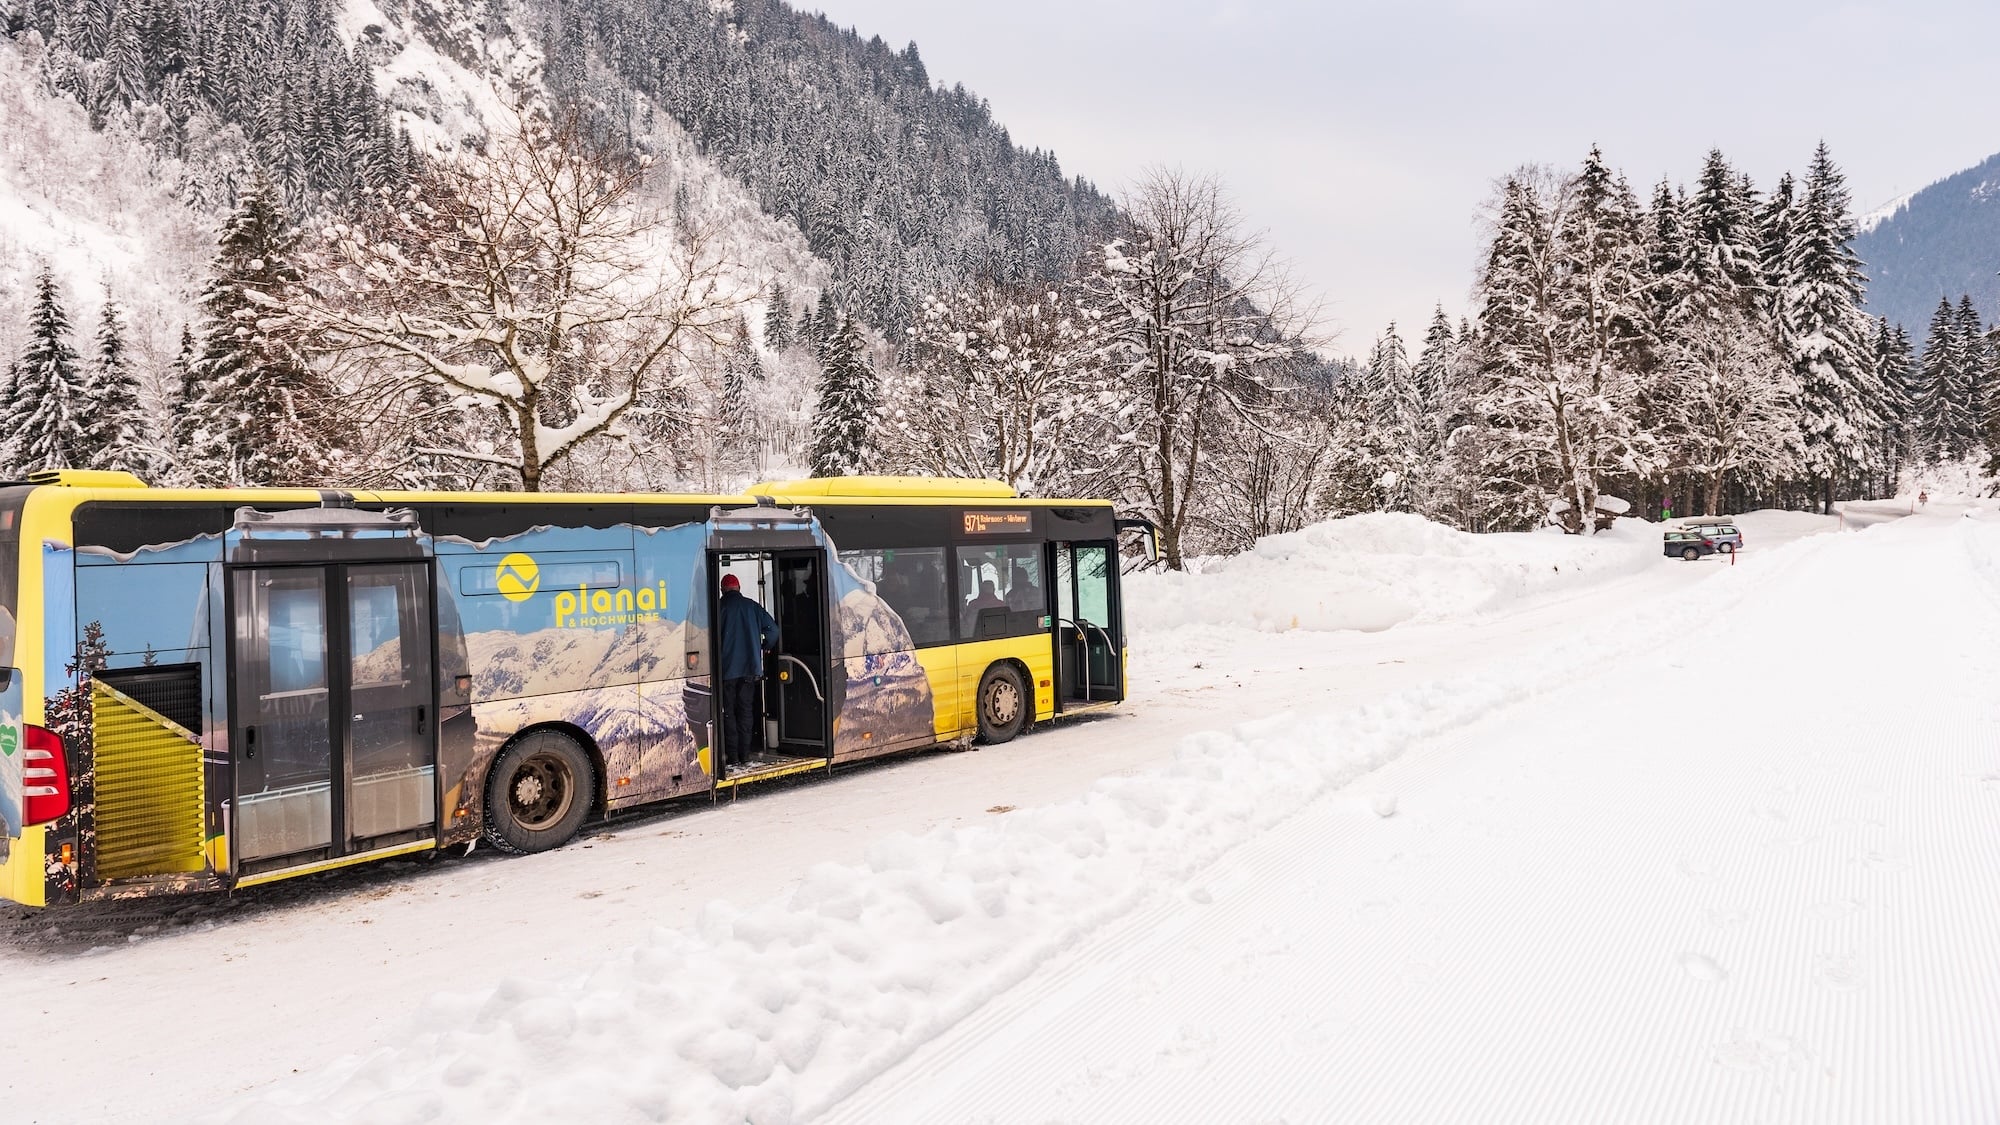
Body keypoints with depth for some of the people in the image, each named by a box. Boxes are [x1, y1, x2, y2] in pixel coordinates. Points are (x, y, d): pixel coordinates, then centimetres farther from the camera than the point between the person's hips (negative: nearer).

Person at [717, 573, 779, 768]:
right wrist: (765, 648, 18)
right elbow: (773, 629, 1)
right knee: (746, 710, 11)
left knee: (728, 712, 4)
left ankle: (733, 756, 0)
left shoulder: (720, 607, -6)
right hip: (750, 668, 3)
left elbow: (714, 636, -10)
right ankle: (745, 753, 10)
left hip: (727, 669, -3)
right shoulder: (752, 606, 4)